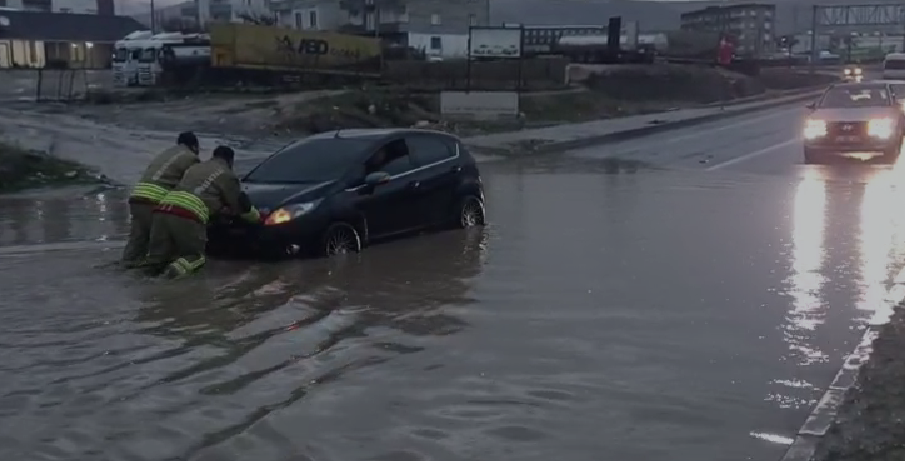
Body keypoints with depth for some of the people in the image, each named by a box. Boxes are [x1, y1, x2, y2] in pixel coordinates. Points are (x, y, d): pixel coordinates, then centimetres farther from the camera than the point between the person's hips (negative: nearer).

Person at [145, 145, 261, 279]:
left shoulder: (195, 168, 36)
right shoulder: (227, 175, 16)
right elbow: (240, 203, 21)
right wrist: (257, 216, 41)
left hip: (164, 209, 6)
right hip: (188, 217, -6)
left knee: (160, 254, 17)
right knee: (195, 255, 10)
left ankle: (155, 261, -16)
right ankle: (180, 267, -20)